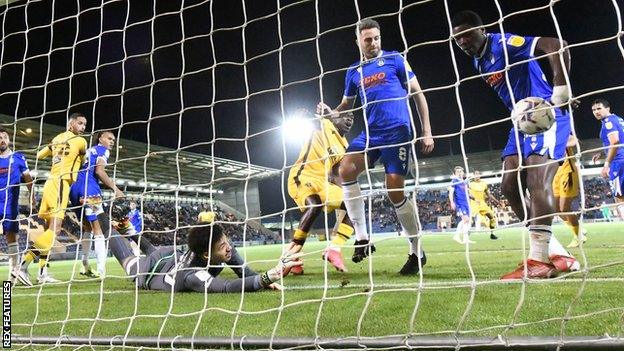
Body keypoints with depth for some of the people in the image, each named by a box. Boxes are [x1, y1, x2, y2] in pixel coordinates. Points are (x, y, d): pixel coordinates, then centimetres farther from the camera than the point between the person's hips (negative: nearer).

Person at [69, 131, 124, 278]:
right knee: (98, 230, -8)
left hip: (74, 190, 8)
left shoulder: (88, 151, 28)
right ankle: (101, 270, -16)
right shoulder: (103, 150, 5)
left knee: (87, 227, 21)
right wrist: (115, 189, -11)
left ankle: (85, 266, 26)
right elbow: (99, 171, -12)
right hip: (89, 190, -8)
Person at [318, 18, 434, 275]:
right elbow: (347, 105, 23)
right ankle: (362, 237, -8)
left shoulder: (395, 59, 3)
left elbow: (417, 94, 3)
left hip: (397, 130, -4)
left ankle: (417, 252, 9)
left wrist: (427, 132, -3)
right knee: (345, 170, -18)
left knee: (395, 191, -10)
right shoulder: (354, 72, 15)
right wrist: (331, 113, -1)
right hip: (370, 133, 5)